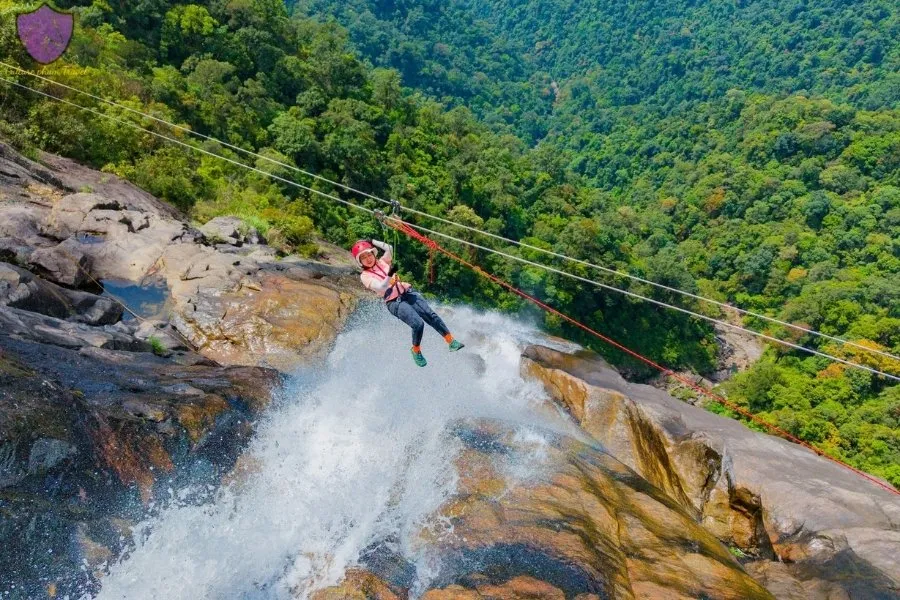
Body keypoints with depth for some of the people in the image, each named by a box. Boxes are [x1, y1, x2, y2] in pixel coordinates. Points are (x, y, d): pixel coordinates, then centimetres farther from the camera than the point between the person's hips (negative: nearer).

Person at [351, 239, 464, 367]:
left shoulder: (383, 261, 13)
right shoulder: (365, 276, -2)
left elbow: (389, 248, -4)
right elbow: (380, 287, -18)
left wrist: (373, 241, 1)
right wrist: (389, 277, -35)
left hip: (408, 292, 4)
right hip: (394, 302, -4)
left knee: (430, 315, -15)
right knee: (418, 323, -22)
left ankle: (451, 341, -11)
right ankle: (416, 351, 2)